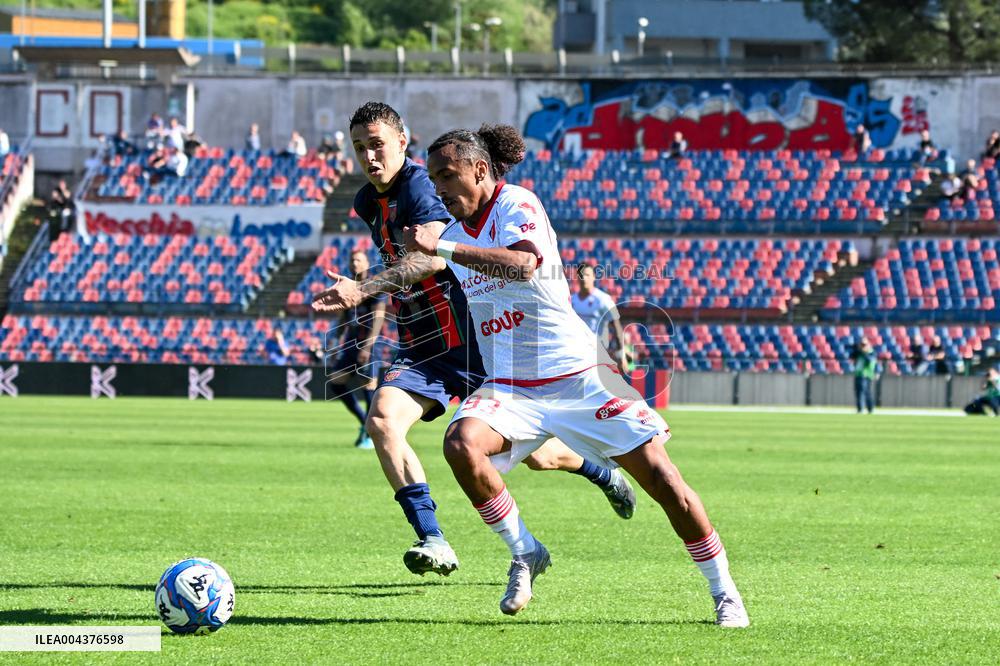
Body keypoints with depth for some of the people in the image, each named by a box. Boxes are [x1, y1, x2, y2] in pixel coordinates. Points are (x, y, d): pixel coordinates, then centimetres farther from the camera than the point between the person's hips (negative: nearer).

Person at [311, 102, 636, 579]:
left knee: (534, 454, 6)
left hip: (472, 341, -7)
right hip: (419, 348, 7)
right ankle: (433, 542, -26)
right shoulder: (366, 203, 9)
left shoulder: (418, 185, -18)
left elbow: (432, 257, -36)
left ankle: (602, 473, 40)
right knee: (381, 419, -24)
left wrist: (363, 290, -46)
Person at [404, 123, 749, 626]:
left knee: (659, 475, -9)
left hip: (576, 373, -5)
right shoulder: (453, 233, 9)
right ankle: (524, 552, -8)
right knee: (461, 443, -27)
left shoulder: (516, 204, -12)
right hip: (509, 388, 5)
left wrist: (441, 248, -37)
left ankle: (724, 593, 6)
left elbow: (524, 264, -33)